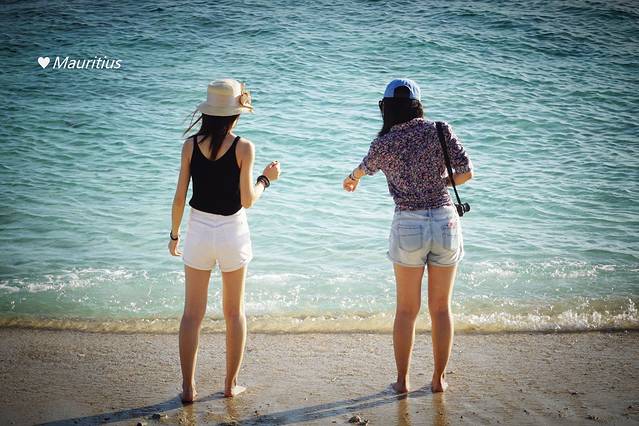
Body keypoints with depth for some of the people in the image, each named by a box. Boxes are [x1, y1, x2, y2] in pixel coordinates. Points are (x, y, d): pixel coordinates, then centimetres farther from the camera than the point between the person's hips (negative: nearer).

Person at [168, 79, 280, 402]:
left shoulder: (191, 144, -4)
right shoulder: (243, 147, -11)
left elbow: (179, 197, -3)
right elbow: (247, 200, -12)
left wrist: (174, 234, 10)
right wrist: (266, 179, 6)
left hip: (198, 230, 2)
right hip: (232, 232, -1)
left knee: (192, 313, 11)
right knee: (234, 312, 15)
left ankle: (188, 388, 15)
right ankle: (231, 384, 23)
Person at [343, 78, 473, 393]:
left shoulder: (384, 143, -1)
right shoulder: (441, 131, -2)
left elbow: (365, 167, 20)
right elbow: (466, 172, -4)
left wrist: (352, 178, 44)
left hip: (408, 225, -1)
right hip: (445, 220, 1)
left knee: (406, 310, 13)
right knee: (441, 308, 13)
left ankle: (402, 380, 21)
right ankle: (439, 379, 23)